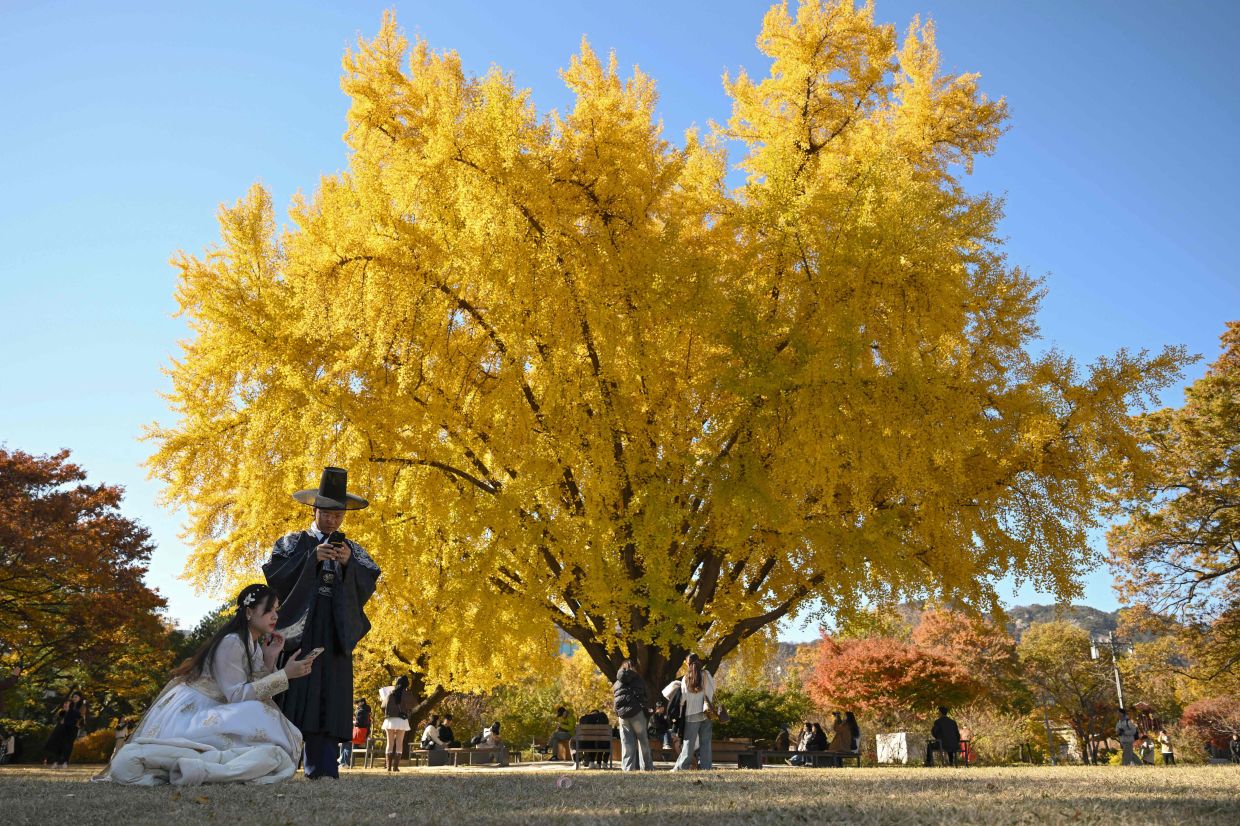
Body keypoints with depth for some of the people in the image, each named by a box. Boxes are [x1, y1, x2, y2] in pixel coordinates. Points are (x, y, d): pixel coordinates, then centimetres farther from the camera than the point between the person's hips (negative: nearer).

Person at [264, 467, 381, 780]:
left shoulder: (353, 550, 17)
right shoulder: (294, 542, 12)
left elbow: (367, 587, 5)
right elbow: (274, 574, -3)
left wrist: (348, 563, -12)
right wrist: (312, 558, -11)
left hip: (336, 633, 2)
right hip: (297, 628, -2)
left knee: (329, 699, -3)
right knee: (292, 696, -9)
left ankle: (322, 771, -2)